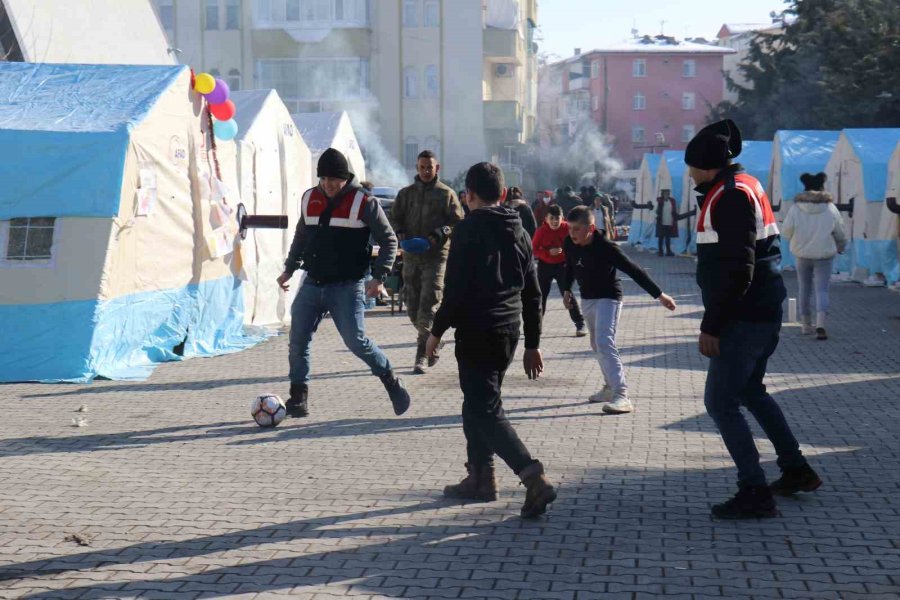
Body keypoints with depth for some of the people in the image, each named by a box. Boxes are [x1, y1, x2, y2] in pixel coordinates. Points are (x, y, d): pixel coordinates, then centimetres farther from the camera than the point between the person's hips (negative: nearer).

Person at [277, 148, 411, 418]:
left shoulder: (363, 202, -7)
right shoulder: (309, 199, 8)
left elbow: (388, 240, -3)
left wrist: (379, 277, -13)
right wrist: (289, 268, 20)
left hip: (347, 287, -5)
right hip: (312, 285, 5)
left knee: (356, 341, -12)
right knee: (298, 340, 0)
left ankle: (391, 381, 10)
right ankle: (298, 398, 12)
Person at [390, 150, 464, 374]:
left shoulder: (447, 194, 4)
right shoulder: (406, 193, 13)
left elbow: (458, 223, 0)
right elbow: (394, 219, 14)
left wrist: (437, 236, -14)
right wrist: (401, 236, -7)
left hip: (436, 256, -4)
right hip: (410, 256, 4)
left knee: (428, 305, -11)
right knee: (412, 305, 7)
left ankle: (422, 355, -11)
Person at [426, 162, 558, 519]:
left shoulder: (469, 229, -9)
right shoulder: (518, 232, 12)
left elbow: (456, 289, -15)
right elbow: (532, 294, 12)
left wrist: (437, 331, -5)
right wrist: (533, 345, 16)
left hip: (476, 332, -8)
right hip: (509, 333, 8)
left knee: (486, 410, -6)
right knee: (478, 402, 21)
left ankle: (534, 478, -20)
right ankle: (480, 477, 25)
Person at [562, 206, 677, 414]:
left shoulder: (606, 248, -26)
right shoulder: (570, 244, -9)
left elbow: (634, 270, -24)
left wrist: (659, 295, -23)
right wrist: (567, 289, 4)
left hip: (608, 298, -7)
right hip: (587, 299, 7)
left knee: (604, 342, -22)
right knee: (597, 345, 17)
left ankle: (621, 396, -26)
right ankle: (610, 387, 35)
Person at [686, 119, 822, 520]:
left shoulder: (729, 197, -17)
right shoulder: (747, 187, 15)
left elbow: (736, 271, -24)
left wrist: (711, 327, -22)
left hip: (744, 318, -11)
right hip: (764, 313, 11)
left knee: (720, 403, -6)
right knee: (750, 391, 24)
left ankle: (755, 493, -4)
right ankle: (796, 471, 32)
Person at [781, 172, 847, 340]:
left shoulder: (796, 208, -8)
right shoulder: (830, 208, -6)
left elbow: (786, 232, -6)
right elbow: (840, 233, 3)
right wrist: (841, 247, 23)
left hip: (802, 254, 1)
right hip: (824, 255, -1)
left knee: (805, 289, 15)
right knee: (822, 289, -1)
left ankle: (806, 324, 23)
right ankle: (820, 324, -20)